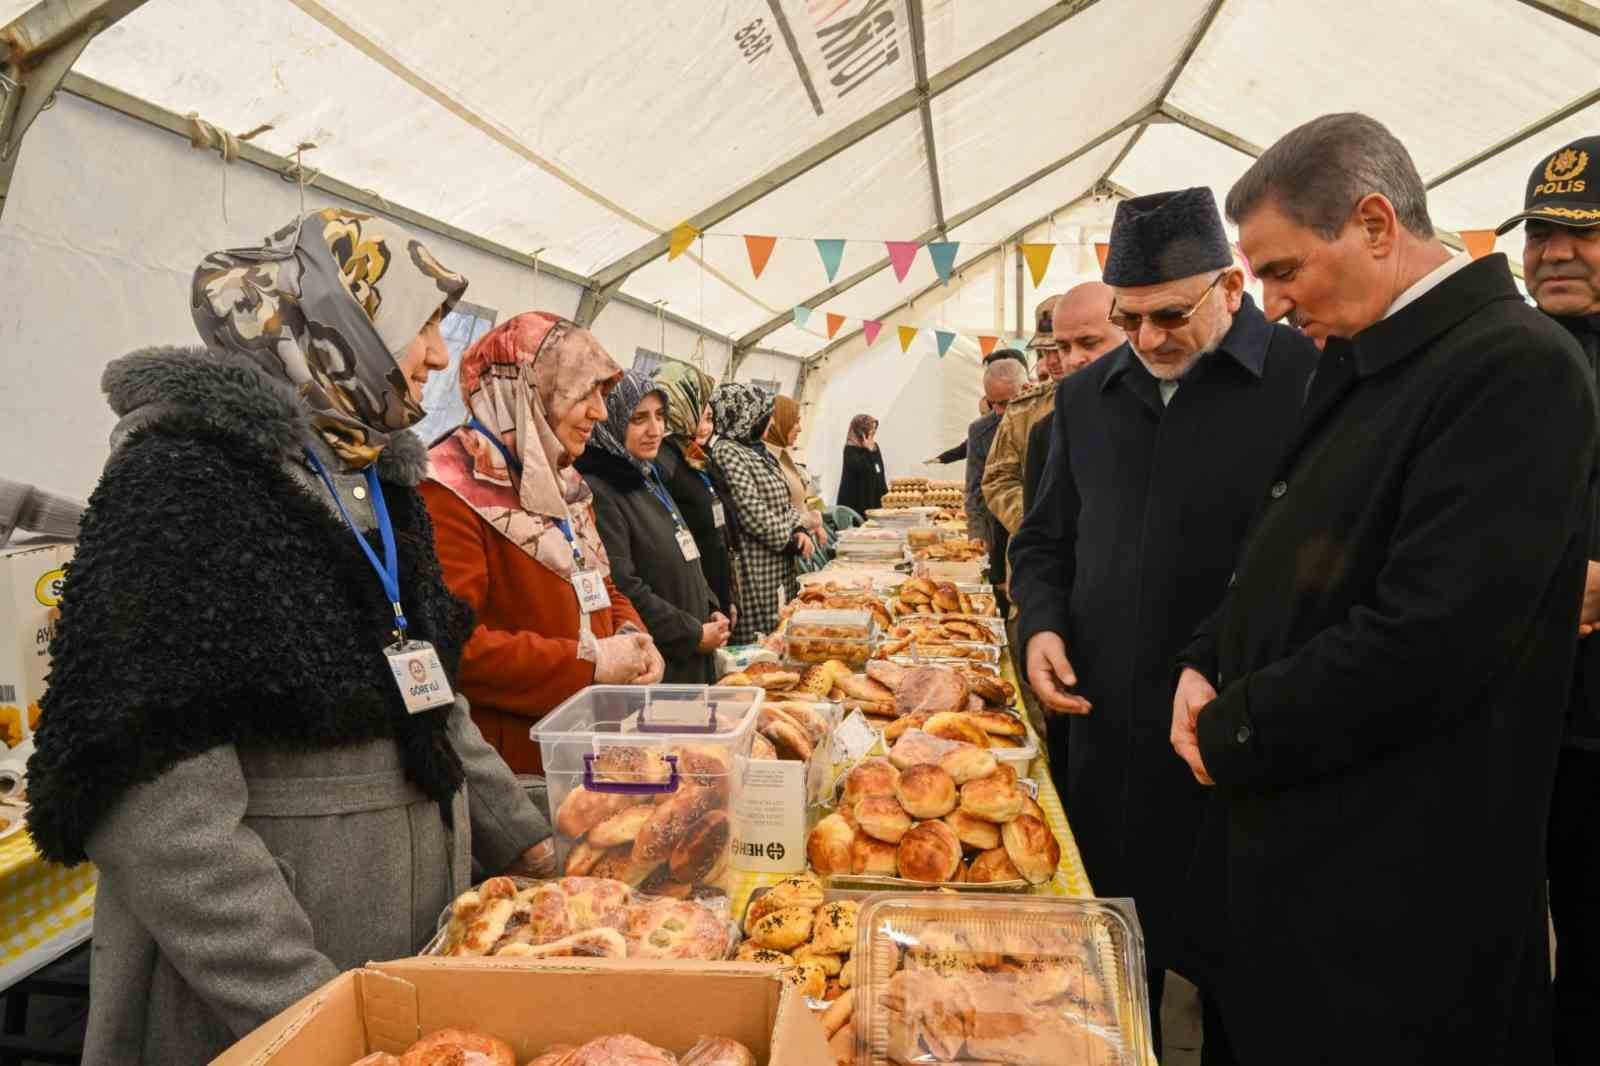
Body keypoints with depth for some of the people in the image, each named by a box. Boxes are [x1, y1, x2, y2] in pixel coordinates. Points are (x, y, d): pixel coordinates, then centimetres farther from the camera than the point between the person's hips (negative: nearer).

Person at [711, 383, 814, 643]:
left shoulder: (758, 450, 15)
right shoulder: (726, 451, -14)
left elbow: (783, 500, 20)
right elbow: (752, 512, -20)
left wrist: (798, 531, 2)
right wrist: (790, 542, -10)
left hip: (779, 564, 9)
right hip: (755, 570, -9)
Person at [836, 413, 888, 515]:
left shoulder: (874, 446, 11)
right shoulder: (851, 449, -10)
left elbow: (880, 472, 16)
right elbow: (861, 468, -25)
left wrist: (884, 493, 14)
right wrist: (869, 450, -19)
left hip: (873, 496, 7)